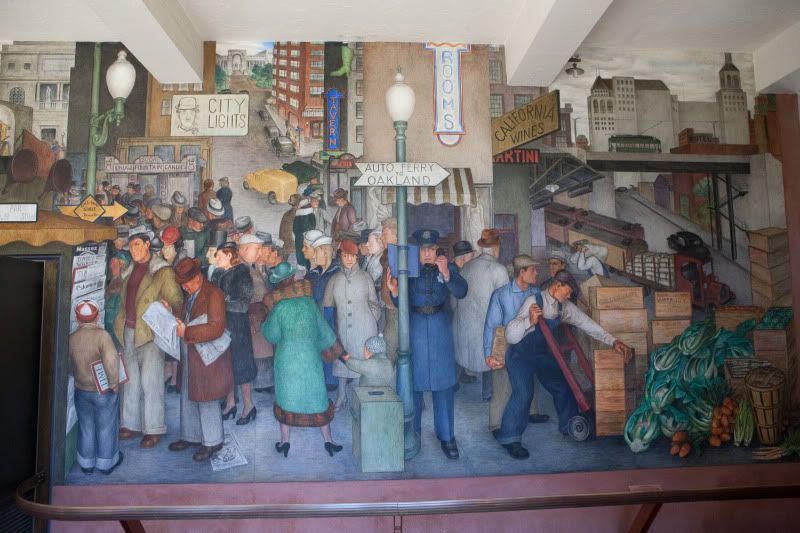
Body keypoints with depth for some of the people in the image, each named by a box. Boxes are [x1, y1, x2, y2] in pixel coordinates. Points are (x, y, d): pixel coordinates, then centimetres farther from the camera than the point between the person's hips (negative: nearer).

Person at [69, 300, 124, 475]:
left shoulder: (71, 338, -7)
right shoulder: (102, 335, -22)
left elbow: (69, 365, 5)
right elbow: (111, 361, -31)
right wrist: (114, 382, -18)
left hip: (81, 391, 4)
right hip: (104, 391, -4)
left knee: (86, 427, 20)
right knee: (106, 427, 14)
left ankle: (86, 463, 35)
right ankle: (107, 463, 28)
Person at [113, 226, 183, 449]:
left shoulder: (163, 271, -7)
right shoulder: (130, 270, 15)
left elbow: (176, 301, -10)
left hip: (150, 333, -7)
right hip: (128, 332, 7)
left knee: (150, 382, -3)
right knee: (130, 380, 14)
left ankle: (153, 430, 7)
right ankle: (131, 424, 26)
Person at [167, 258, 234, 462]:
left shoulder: (213, 294, -19)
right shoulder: (190, 294, 10)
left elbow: (216, 328, -26)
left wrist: (186, 333, -24)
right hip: (189, 357, 9)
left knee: (206, 401, 4)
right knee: (188, 398, 19)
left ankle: (212, 442, 21)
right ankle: (191, 436, 36)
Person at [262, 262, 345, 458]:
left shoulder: (279, 307, -10)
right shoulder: (309, 301, -5)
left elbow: (272, 335, -1)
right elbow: (323, 328, 4)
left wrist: (265, 325, 20)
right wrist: (335, 348, 17)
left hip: (286, 357, -1)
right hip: (310, 357, 1)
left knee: (285, 397, 14)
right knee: (317, 396, 11)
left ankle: (284, 440, 21)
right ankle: (328, 440, 17)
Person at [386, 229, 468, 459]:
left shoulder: (448, 267, 1)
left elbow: (461, 292, -15)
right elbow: (401, 304, -3)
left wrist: (446, 274, -32)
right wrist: (394, 291, -24)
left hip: (440, 327, 1)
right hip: (415, 326, 0)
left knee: (443, 381, 4)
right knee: (413, 381, 7)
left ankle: (446, 436, 14)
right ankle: (412, 431, 22)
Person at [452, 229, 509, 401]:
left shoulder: (467, 266, 4)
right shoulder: (498, 269, -13)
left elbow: (455, 297, 9)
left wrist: (457, 312, 23)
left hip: (462, 322, 5)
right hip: (486, 323, -5)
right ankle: (488, 393, 26)